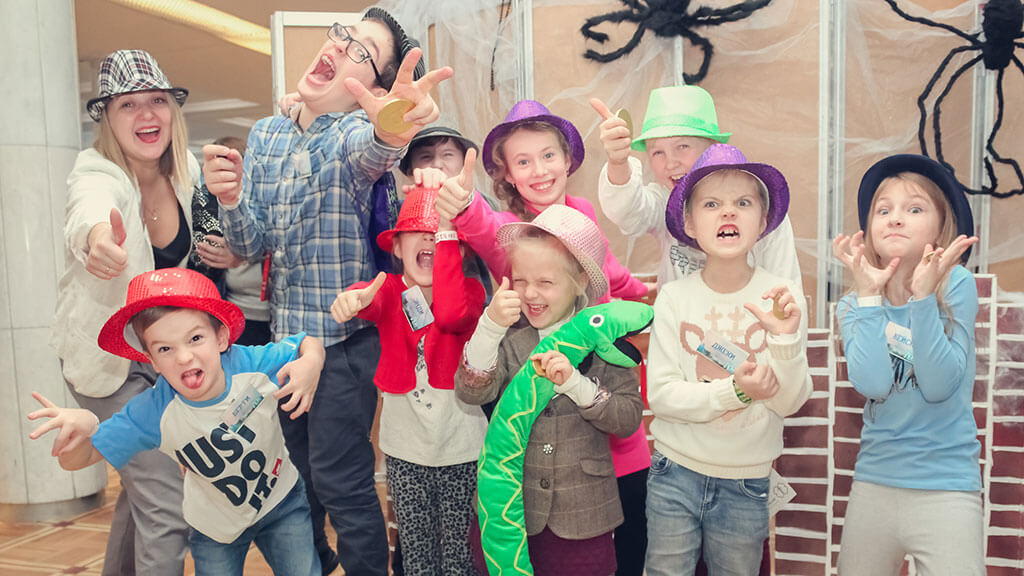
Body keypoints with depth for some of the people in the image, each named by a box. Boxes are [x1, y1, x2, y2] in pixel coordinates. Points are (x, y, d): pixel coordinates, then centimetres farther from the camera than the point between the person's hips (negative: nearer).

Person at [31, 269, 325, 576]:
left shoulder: (253, 365, -29)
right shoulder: (152, 413, -27)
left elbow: (309, 343, -12)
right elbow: (78, 459, -19)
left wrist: (310, 363, -36)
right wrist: (80, 426, -43)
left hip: (281, 500, 0)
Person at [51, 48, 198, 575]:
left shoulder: (186, 172, -6)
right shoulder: (95, 176, -23)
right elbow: (89, 213, -49)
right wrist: (97, 235, -71)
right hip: (109, 360, -6)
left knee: (142, 481, 23)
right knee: (166, 504, -10)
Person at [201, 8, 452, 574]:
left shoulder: (358, 131, -11)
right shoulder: (265, 134, 5)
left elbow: (366, 155, -38)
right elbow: (252, 244, 0)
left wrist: (390, 132, -62)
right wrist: (229, 198, -22)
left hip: (344, 339, -5)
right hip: (279, 332, 6)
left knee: (339, 481, 0)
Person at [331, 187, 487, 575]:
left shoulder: (470, 289, -8)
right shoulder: (390, 290, -4)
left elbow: (451, 313, -31)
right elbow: (371, 301, -27)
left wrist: (448, 230, -31)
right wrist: (354, 298, -53)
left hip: (460, 448, -2)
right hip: (404, 450, 2)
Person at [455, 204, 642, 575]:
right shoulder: (507, 335, -3)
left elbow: (629, 419, -10)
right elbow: (471, 393, -18)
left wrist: (574, 382, -23)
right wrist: (490, 326, -29)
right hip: (505, 508, 1)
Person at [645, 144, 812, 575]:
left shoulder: (782, 298, -8)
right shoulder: (674, 298, -9)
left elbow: (789, 403, -9)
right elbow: (660, 394, -12)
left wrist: (786, 339, -25)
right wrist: (734, 392, -24)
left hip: (746, 485, 1)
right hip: (676, 473, 0)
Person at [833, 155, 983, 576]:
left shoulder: (957, 285, -7)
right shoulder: (855, 305, 0)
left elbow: (938, 386, -18)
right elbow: (873, 384, -18)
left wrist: (923, 295, -23)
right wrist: (869, 295, -16)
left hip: (946, 487, -3)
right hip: (874, 482, 3)